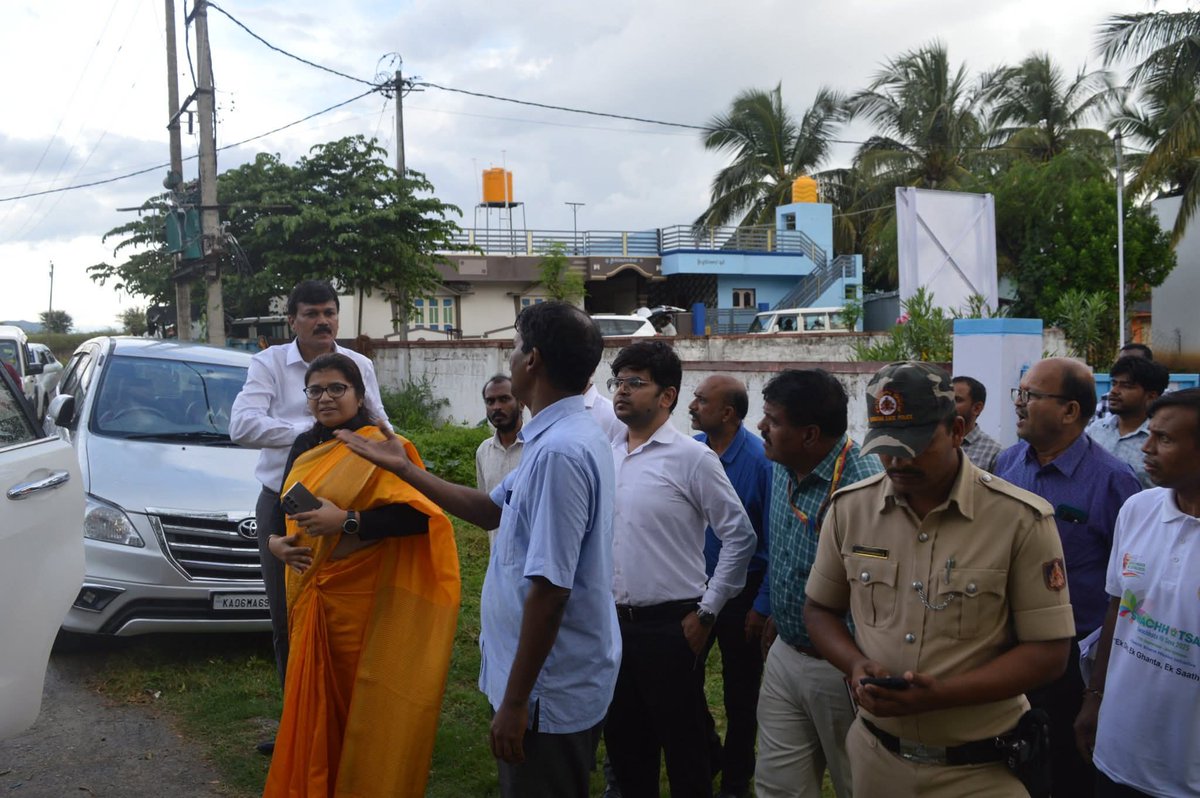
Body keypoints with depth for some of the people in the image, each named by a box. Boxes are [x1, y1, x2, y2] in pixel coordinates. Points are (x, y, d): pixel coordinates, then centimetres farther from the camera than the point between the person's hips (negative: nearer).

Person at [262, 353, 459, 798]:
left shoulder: (380, 448, -12)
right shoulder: (304, 447, 10)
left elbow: (419, 514, -22)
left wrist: (345, 521, -26)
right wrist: (275, 541, -1)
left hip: (362, 598, -6)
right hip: (310, 595, 7)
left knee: (360, 703, 3)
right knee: (315, 700, 14)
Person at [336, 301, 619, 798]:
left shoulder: (558, 451, -26)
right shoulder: (566, 436, 7)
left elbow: (549, 589, -28)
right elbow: (492, 510, 18)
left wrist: (514, 700, -21)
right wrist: (404, 469, 17)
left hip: (551, 688, -10)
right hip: (564, 678, 10)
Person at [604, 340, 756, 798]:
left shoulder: (692, 458, -11)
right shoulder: (607, 456, 5)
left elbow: (740, 537, -8)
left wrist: (706, 612, -8)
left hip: (670, 627, -5)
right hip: (613, 621, 5)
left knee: (683, 743, 8)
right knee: (623, 741, 18)